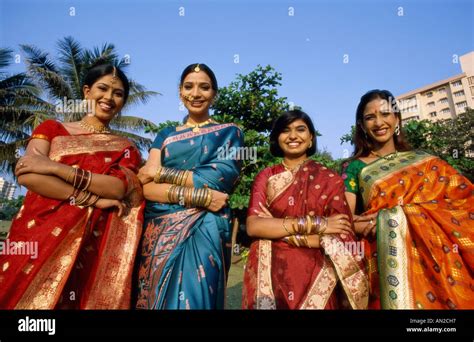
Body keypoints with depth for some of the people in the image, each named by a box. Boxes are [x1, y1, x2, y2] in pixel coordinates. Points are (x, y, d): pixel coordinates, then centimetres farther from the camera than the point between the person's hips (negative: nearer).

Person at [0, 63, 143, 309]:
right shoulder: (52, 128, 11)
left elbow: (119, 188, -9)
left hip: (89, 247, 0)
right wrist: (93, 199, -11)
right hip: (37, 235, 1)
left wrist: (56, 167, -13)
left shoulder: (126, 148, 10)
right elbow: (26, 175, -5)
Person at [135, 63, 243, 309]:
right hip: (158, 232, 3)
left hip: (204, 232, -3)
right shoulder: (165, 135, 13)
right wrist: (196, 196, -17)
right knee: (155, 299, 10)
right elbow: (147, 187, -1)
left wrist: (160, 173, -5)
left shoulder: (229, 132, 6)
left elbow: (218, 181, -10)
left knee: (194, 300, -1)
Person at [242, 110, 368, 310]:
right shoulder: (266, 177, 2)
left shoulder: (330, 179, -2)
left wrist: (276, 229, -15)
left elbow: (341, 239, -10)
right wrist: (312, 223, -18)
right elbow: (253, 226, -12)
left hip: (316, 276, -1)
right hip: (270, 274, 1)